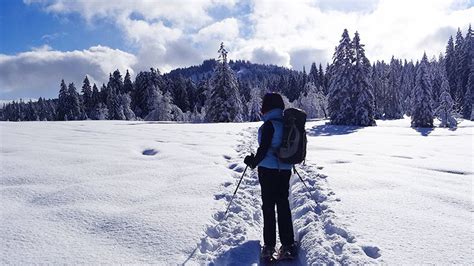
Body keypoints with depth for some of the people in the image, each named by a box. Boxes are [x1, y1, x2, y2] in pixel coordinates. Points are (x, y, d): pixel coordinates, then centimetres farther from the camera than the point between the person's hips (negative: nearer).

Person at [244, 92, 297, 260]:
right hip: (285, 170, 6)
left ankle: (269, 246, 10)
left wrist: (253, 162, -2)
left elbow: (264, 148, -18)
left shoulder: (269, 124, -16)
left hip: (268, 169, -6)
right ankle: (288, 244, 16)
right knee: (284, 205, 13)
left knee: (268, 207, 4)